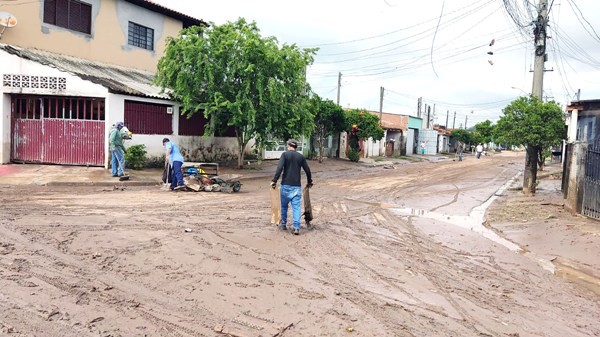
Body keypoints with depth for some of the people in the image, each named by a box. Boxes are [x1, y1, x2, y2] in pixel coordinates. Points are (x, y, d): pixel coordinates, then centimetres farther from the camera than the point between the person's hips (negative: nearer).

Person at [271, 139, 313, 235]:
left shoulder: (285, 154, -2)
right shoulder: (301, 157, 7)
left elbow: (279, 168, -15)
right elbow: (307, 170, 11)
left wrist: (274, 181, -11)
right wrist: (309, 182, 25)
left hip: (286, 185, -2)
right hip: (297, 186, 2)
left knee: (284, 205, 14)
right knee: (296, 207, 1)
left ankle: (283, 224, 26)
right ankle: (296, 227, -4)